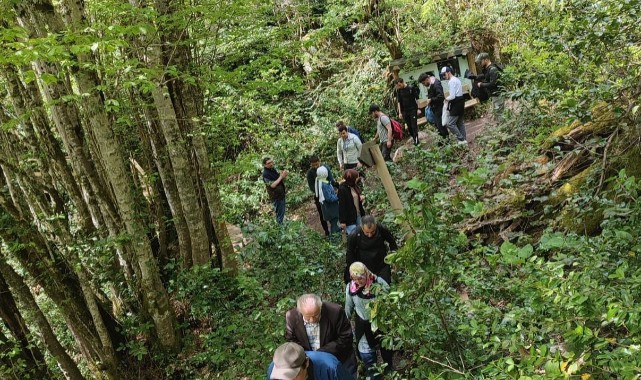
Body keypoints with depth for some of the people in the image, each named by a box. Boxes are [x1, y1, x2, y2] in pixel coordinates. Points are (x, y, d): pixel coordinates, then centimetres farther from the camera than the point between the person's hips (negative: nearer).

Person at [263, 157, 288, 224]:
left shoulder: (273, 169, 4)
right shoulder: (265, 174, -22)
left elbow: (280, 180, 13)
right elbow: (272, 185, -29)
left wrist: (284, 175, -9)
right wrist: (281, 177, -27)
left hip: (281, 194, 8)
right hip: (276, 196, -8)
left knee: (282, 211, 21)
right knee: (280, 213, 1)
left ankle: (281, 224, 35)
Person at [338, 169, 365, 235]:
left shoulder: (355, 186, 7)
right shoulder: (342, 189, -18)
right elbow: (341, 206, -18)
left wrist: (362, 196, -2)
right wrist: (342, 221, -18)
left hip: (358, 215, 8)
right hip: (349, 218, -8)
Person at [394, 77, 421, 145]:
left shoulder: (411, 88, -9)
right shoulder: (399, 90, 2)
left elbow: (417, 98, -4)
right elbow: (398, 102, 4)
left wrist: (418, 109, -5)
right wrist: (400, 112, 1)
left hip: (413, 110, -3)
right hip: (405, 111, 4)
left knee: (414, 125, -5)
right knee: (409, 126, 7)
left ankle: (416, 139, 0)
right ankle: (413, 138, 19)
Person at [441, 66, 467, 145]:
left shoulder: (452, 81, -15)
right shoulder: (457, 79, 16)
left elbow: (452, 96, -21)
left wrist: (446, 99, -4)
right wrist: (448, 99, 9)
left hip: (456, 104, -10)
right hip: (460, 102, 10)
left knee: (450, 124, -9)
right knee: (460, 123, 15)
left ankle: (461, 139, -7)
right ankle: (463, 139, 18)